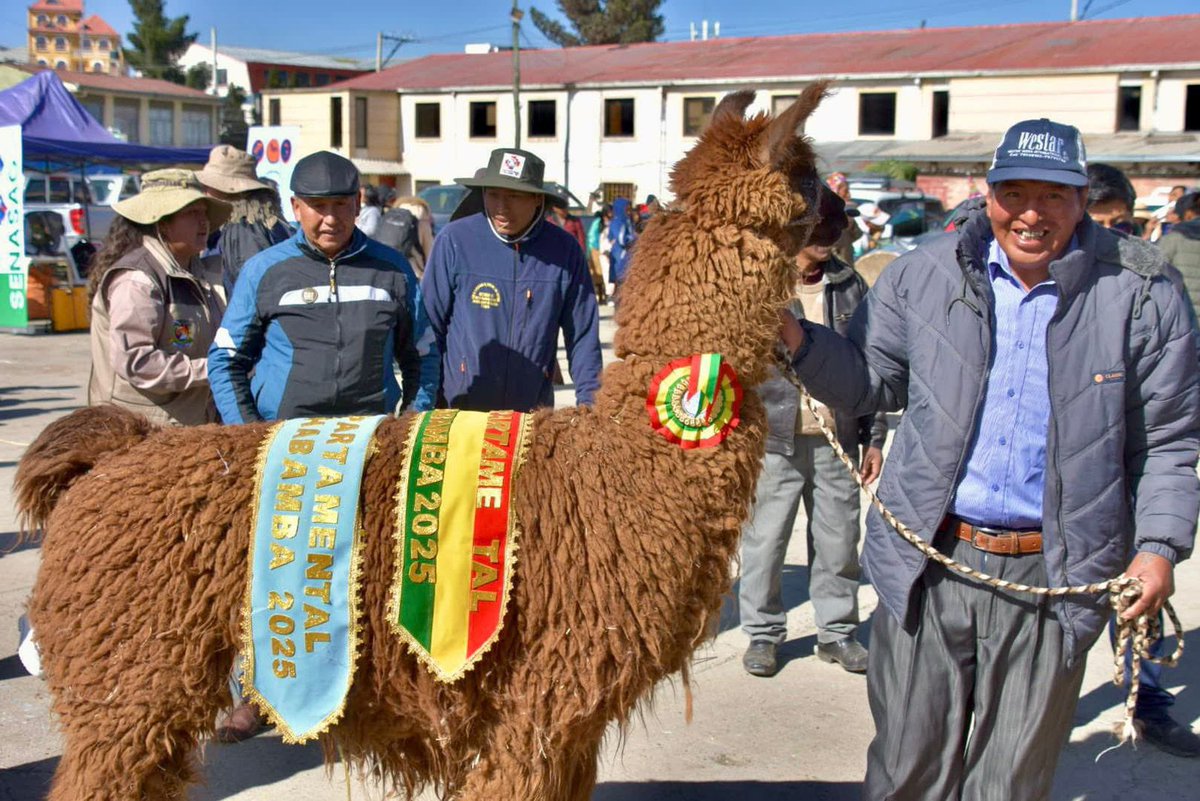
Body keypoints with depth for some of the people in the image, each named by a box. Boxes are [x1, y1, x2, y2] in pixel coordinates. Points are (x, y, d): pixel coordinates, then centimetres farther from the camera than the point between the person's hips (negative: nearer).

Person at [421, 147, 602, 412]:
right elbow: (430, 324, -1)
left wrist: (589, 403, -1)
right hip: (458, 412, -1)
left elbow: (583, 337, 4)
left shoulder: (564, 249, -2)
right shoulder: (454, 240, -6)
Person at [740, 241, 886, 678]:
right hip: (773, 442, -3)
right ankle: (763, 634, 21)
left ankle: (837, 632, 26)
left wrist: (874, 437, 10)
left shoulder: (849, 284, 9)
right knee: (765, 539, 5)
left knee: (839, 542, 10)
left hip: (837, 441, 3)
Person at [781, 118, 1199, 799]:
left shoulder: (1142, 296, -2)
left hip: (1051, 580, -1)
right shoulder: (923, 275, 2)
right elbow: (870, 382, 7)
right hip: (929, 564, 1)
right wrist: (799, 341, -10)